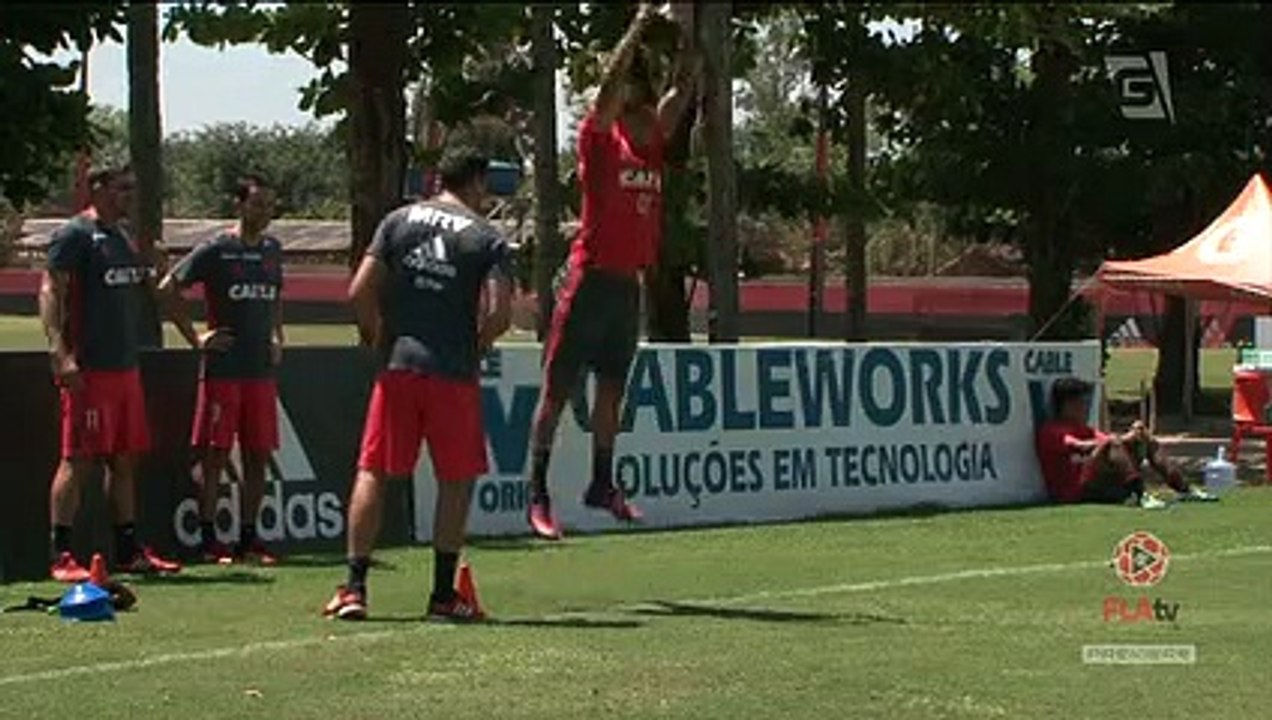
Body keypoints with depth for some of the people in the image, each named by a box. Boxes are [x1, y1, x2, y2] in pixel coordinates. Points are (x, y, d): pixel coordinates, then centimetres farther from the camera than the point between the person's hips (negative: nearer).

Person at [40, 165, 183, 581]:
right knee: (78, 461, -8)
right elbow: (50, 291, -15)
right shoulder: (75, 235, -8)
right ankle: (61, 556, -5)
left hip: (125, 367, 8)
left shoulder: (122, 239, 17)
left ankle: (129, 551, 18)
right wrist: (59, 351, -25)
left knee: (125, 461, 11)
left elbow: (151, 289, 27)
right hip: (89, 370, -8)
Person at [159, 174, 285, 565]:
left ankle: (248, 539, 13)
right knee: (215, 457, -3)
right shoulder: (216, 250, -6)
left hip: (261, 370, 6)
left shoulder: (272, 250, 12)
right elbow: (168, 289, -5)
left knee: (258, 459, 6)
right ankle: (208, 539, 2)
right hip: (222, 368, -6)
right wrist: (196, 338, -7)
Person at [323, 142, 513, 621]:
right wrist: (474, 350, 7)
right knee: (456, 481, 9)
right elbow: (499, 314, -10)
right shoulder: (487, 240, 0)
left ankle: (353, 587, 2)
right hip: (453, 374, -2)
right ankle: (444, 594, 9)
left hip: (398, 366, 2)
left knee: (372, 473, 7)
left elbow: (360, 293, 1)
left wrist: (378, 342, 14)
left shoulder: (399, 221, 7)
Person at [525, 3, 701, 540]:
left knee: (612, 390, 14)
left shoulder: (652, 136, 10)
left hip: (629, 282, 7)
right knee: (557, 389, -3)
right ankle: (538, 495, -3)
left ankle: (602, 484, 25)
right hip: (591, 278, -7)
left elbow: (685, 83, 8)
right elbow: (611, 80, -23)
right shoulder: (600, 136, -7)